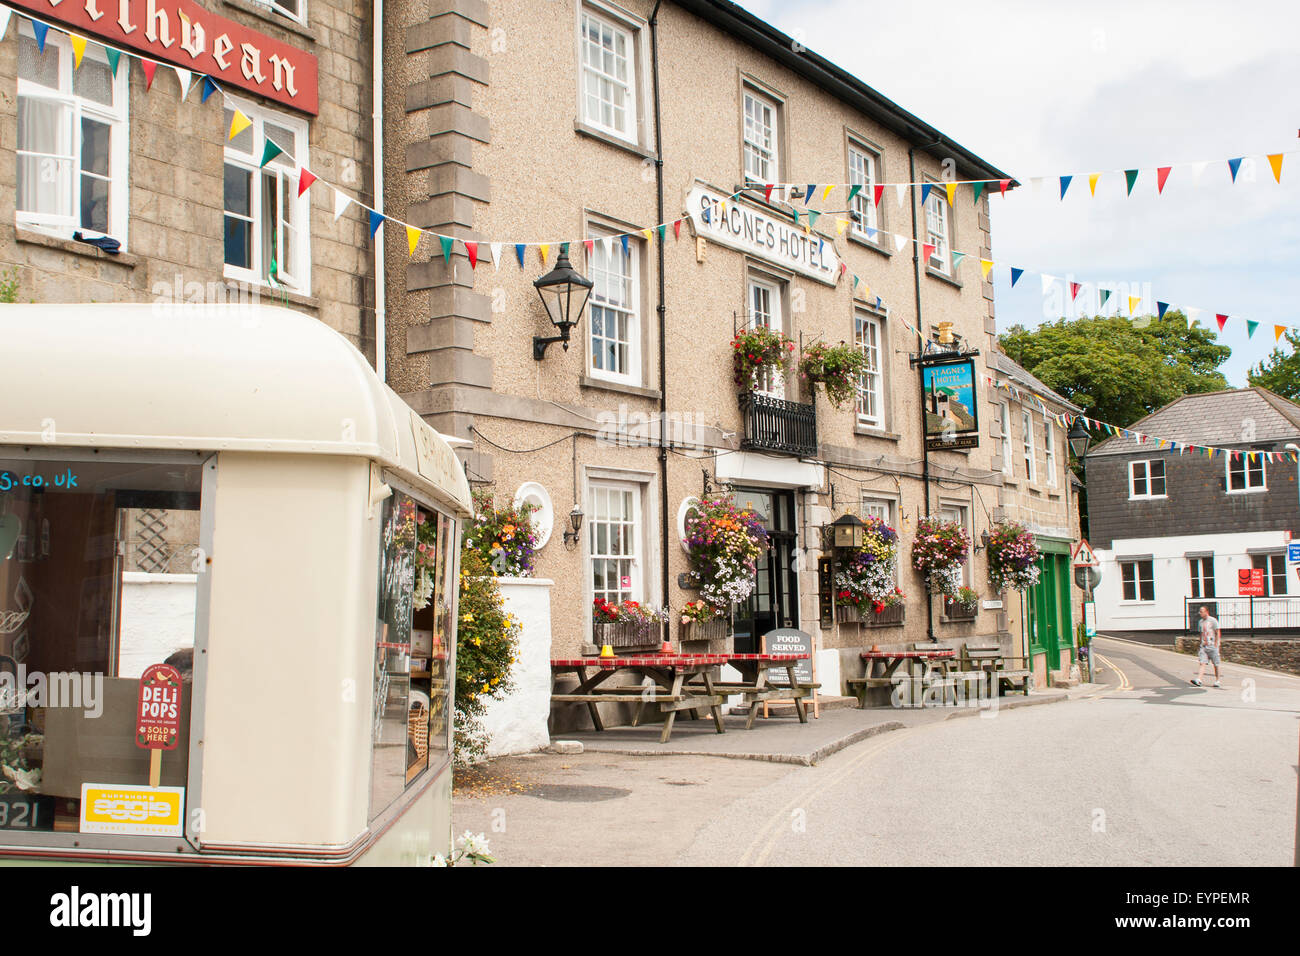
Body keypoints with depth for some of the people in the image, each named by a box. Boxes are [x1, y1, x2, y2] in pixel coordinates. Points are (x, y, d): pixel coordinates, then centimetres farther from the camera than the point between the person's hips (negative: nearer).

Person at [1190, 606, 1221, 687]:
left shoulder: (1213, 620, -5)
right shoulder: (1201, 622, 13)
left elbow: (1217, 634, -6)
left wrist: (1216, 645, -12)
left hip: (1212, 646, -5)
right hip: (1203, 646, 5)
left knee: (1216, 664, 5)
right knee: (1202, 663, -8)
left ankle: (1217, 681, 16)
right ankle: (1199, 680, -20)